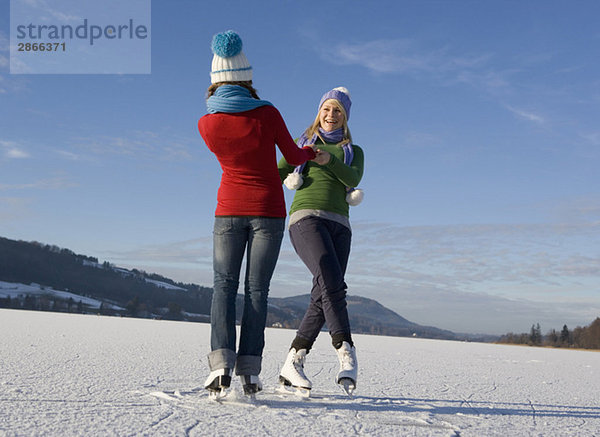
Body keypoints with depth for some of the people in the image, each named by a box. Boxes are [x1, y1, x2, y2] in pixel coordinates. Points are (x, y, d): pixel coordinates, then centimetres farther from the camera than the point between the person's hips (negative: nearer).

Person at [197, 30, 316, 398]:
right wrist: (311, 153, 25)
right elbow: (293, 156, 1)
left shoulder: (206, 124, -5)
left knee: (225, 285, 6)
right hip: (269, 211, -1)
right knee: (257, 288, 3)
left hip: (230, 211, 1)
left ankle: (221, 363, -11)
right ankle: (249, 370, -1)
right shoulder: (267, 114, -11)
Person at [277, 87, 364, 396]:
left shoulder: (354, 152, 24)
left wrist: (330, 160, -17)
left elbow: (353, 178, 1)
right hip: (306, 217, -3)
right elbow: (276, 174, 10)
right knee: (332, 284, -26)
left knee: (322, 298, -9)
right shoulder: (302, 144, 22)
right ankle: (346, 354, -31)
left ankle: (292, 364, -1)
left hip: (338, 226, 3)